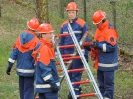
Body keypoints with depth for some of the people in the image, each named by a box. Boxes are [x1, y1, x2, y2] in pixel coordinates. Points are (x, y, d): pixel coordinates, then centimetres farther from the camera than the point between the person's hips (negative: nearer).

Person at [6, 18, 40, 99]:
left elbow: (14, 52, 4)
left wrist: (10, 65, 9)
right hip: (30, 71, -5)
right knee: (28, 92, -2)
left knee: (22, 91, 16)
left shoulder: (20, 38, 2)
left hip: (20, 69, 5)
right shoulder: (35, 41, -14)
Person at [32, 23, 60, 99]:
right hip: (48, 85, -10)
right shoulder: (44, 48, -16)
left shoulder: (40, 46, 15)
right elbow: (45, 68, -21)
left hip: (42, 85, 10)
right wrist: (52, 83, -21)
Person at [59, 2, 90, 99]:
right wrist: (61, 54, 13)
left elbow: (86, 41, -3)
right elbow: (61, 41, 16)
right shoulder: (64, 25, 8)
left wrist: (86, 55, -6)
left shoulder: (82, 24, -6)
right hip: (67, 54, 5)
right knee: (70, 74, 10)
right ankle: (77, 89, 25)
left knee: (76, 74, -4)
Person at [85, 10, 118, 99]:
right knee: (101, 83, 18)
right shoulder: (99, 29, 11)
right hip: (100, 62, 9)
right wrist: (92, 46, 3)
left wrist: (98, 45, -24)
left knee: (108, 83, -1)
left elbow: (111, 47, -23)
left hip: (108, 64, -9)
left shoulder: (109, 31, -17)